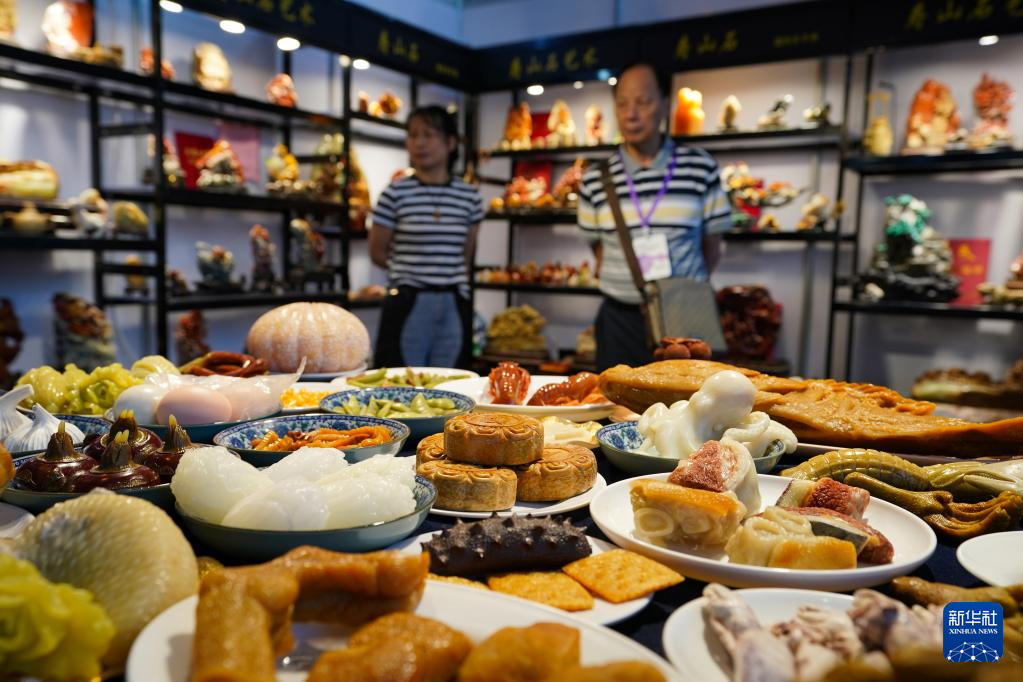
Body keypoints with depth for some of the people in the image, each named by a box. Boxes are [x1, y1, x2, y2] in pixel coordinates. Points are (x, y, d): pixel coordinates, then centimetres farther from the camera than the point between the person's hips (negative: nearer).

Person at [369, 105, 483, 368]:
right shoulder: (396, 193, -3)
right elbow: (377, 253, 4)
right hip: (407, 306, -2)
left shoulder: (469, 196, 5)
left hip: (453, 306, 3)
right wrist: (413, 271, 9)